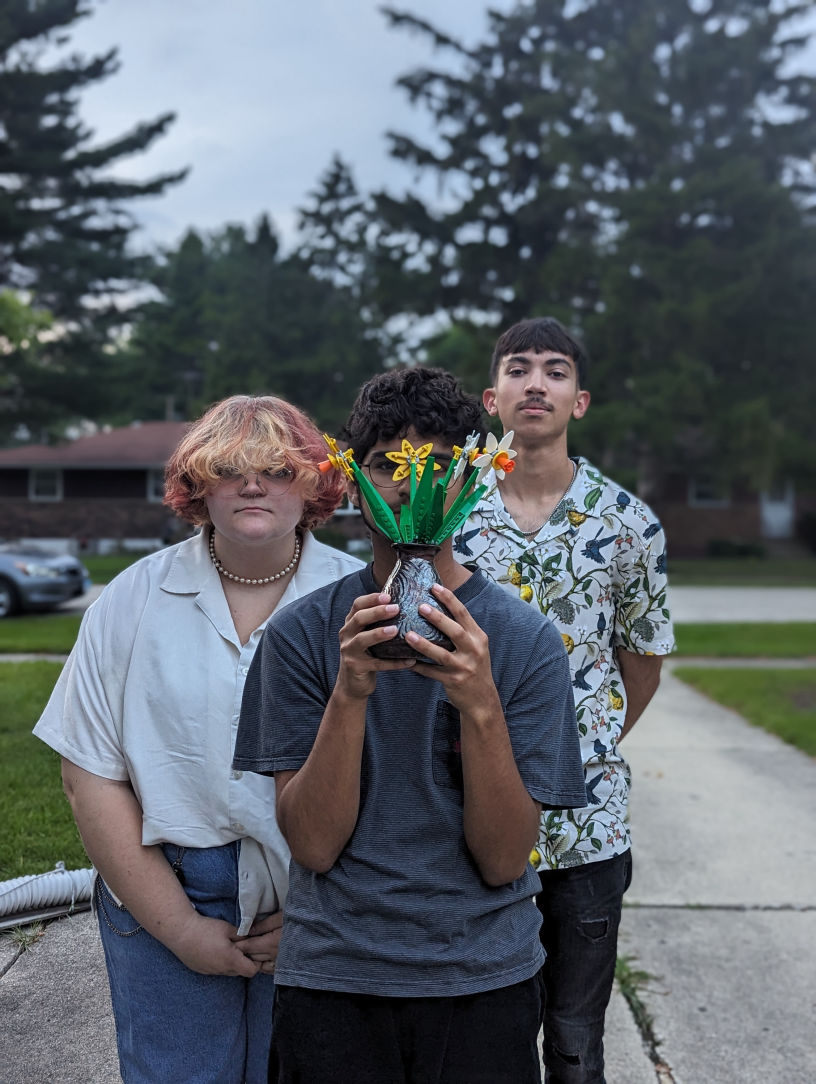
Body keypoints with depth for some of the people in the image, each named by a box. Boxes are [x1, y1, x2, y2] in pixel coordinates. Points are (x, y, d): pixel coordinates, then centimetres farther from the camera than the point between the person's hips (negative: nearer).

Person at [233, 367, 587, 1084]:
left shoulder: (527, 640, -8)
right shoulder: (301, 633, -7)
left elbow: (503, 859, -11)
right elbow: (314, 843, -11)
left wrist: (480, 705, -25)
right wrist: (351, 693, -24)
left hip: (486, 978, 1)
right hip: (331, 980, 0)